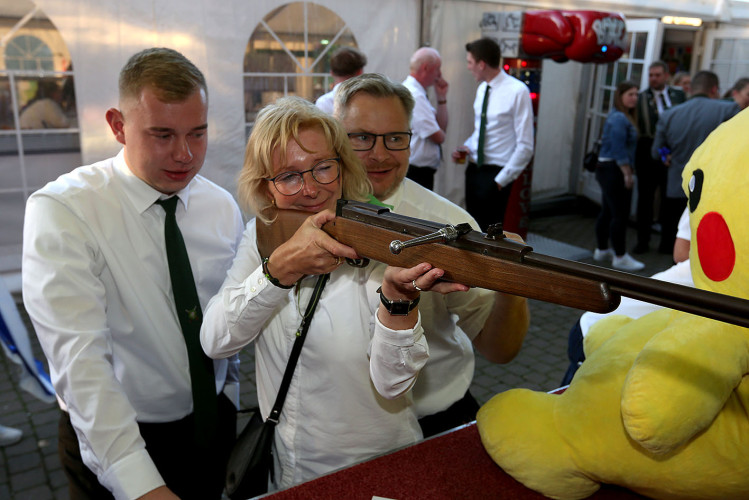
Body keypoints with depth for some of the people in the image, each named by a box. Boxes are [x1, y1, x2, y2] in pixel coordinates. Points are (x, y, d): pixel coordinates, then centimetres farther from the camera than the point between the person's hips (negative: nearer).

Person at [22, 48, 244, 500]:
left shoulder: (223, 207, -4)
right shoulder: (60, 209, -19)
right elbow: (77, 356, -28)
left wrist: (229, 404, 8)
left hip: (212, 425, 5)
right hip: (110, 443, -4)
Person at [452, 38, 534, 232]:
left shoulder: (517, 91, -15)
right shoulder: (482, 89, 8)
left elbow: (525, 147, -15)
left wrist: (501, 180, -14)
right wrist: (466, 147, 2)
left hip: (496, 173, -7)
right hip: (474, 169, 7)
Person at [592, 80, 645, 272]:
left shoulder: (620, 116, 16)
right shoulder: (619, 119, -16)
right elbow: (619, 150, -20)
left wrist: (628, 172, 17)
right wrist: (628, 174, -17)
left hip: (607, 170, 11)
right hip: (615, 171, -11)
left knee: (607, 211, 16)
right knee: (620, 214, -6)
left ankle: (602, 250, 26)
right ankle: (620, 257, -1)